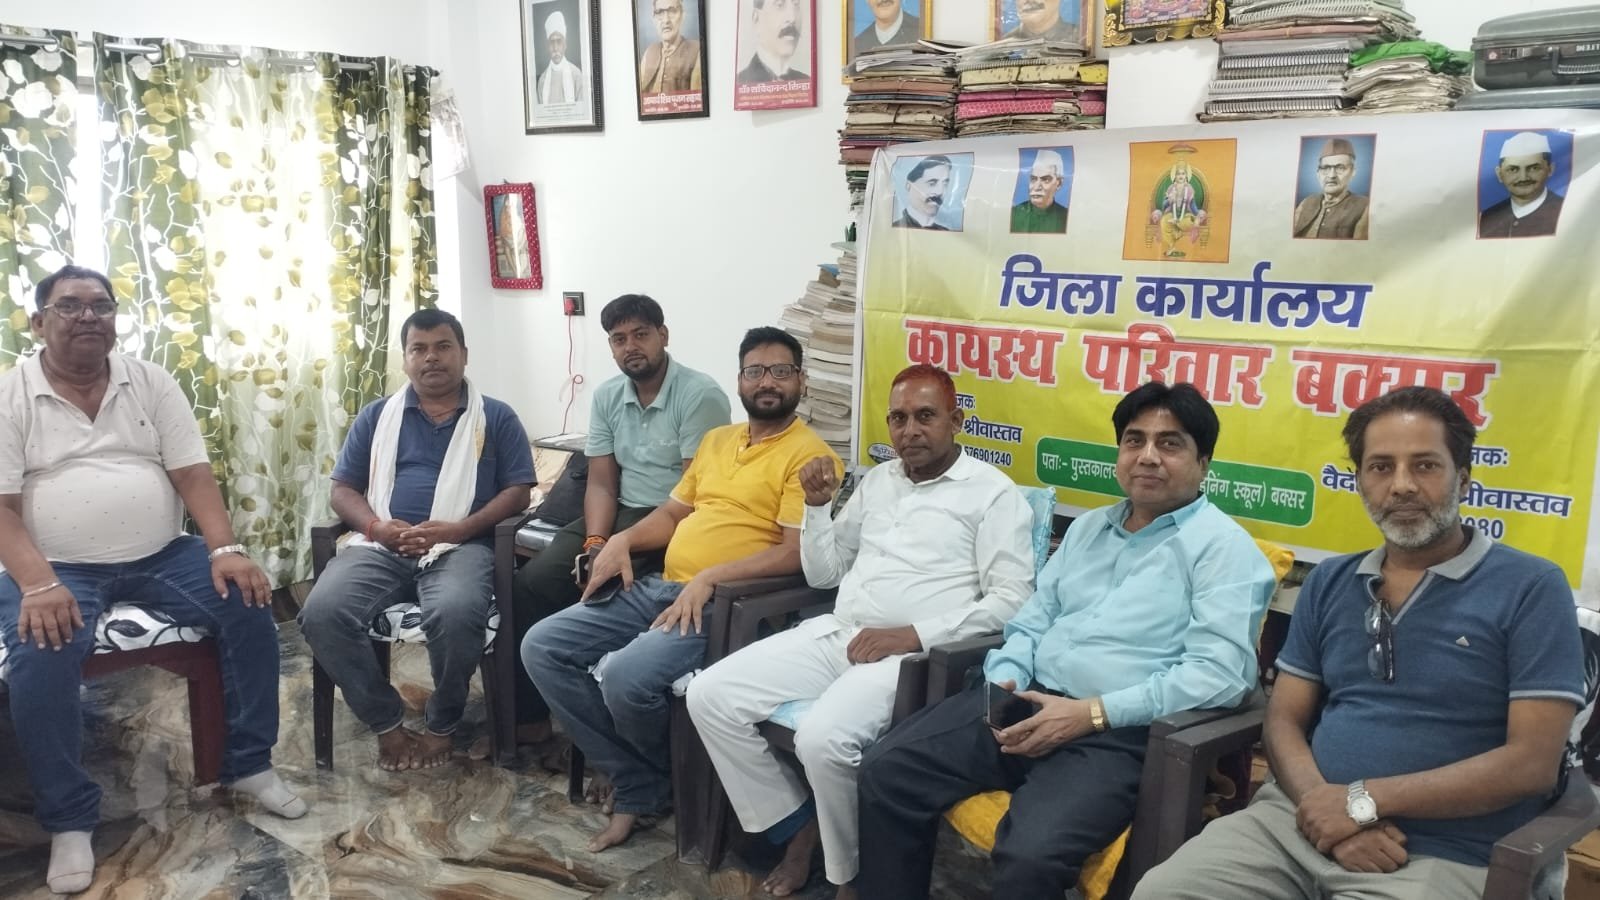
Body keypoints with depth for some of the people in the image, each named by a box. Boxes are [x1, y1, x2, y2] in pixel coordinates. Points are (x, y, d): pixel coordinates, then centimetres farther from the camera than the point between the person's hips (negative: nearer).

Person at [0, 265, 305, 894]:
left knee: (249, 608, -18)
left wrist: (225, 550, -15)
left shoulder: (151, 382, 6)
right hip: (58, 568, -2)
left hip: (161, 556, 3)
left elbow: (192, 473, 0)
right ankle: (68, 821, -10)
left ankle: (248, 764, 1)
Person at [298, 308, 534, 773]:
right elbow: (343, 489, 15)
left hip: (460, 547, -3)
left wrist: (456, 530, -12)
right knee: (321, 612, -26)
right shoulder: (376, 416, 18)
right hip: (381, 547, 3)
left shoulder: (496, 417, 11)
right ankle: (386, 721, -5)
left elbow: (517, 492, 4)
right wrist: (376, 527, -8)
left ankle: (442, 725, -7)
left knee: (455, 614, -36)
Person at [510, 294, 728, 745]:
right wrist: (595, 541, -12)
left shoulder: (700, 395, -11)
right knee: (531, 582, -13)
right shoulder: (606, 397, 11)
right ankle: (528, 714, -1)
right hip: (619, 515, 7)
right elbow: (601, 482, 7)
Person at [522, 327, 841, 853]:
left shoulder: (809, 455, -6)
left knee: (625, 677, -31)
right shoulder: (716, 440, 19)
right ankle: (639, 788, 0)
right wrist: (623, 539, 4)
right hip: (659, 588, 9)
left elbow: (796, 553, -16)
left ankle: (667, 780, 4)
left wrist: (709, 578, -23)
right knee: (542, 647, -3)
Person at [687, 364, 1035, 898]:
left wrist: (914, 636, -17)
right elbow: (823, 574, 21)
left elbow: (1011, 601, -10)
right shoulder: (877, 481, 19)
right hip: (835, 634, 7)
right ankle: (799, 827, 6)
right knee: (710, 696, -9)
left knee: (823, 738, -33)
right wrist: (818, 505, 5)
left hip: (911, 654, -7)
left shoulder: (993, 492, 0)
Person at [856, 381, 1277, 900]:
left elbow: (1219, 672, -13)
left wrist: (1093, 713, -18)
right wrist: (1004, 680, -1)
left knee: (1030, 856, -31)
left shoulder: (1224, 547, -2)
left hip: (1118, 733, -6)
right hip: (1027, 702, 7)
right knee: (886, 770, -9)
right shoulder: (1088, 527, 21)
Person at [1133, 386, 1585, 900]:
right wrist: (1331, 812, -9)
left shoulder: (1531, 588, -2)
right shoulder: (1328, 583, 13)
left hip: (1437, 855, -4)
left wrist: (1363, 800, -11)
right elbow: (1283, 719, 11)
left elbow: (1533, 761, -9)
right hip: (1301, 820, 4)